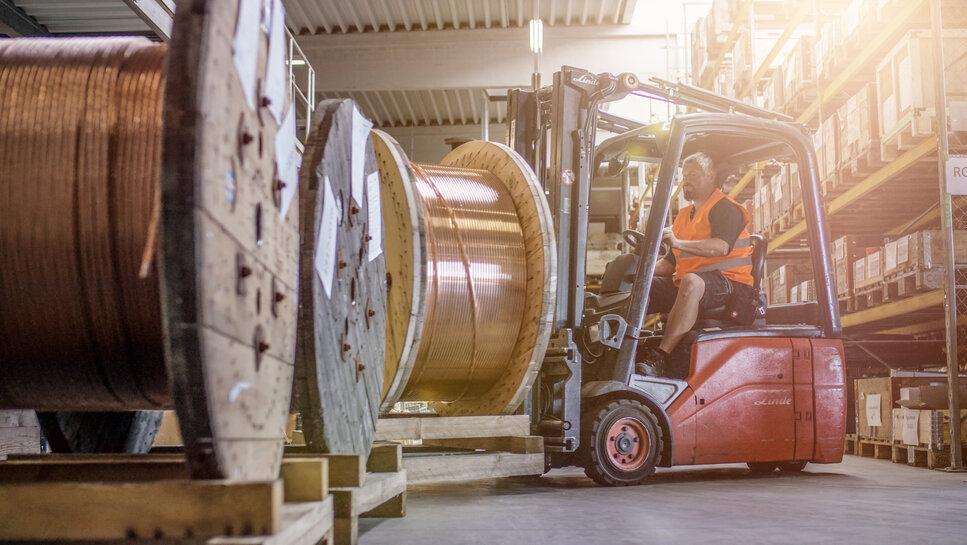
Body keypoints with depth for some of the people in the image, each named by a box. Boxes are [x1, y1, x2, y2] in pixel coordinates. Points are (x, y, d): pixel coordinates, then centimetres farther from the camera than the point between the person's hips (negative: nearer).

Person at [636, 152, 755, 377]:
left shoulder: (725, 208, -2)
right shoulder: (684, 215, 24)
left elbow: (721, 247, -23)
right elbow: (671, 262, 25)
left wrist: (678, 242, -33)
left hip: (730, 283, -9)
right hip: (684, 282, 9)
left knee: (691, 282, -41)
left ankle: (659, 357, -46)